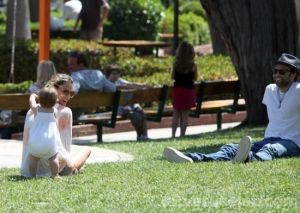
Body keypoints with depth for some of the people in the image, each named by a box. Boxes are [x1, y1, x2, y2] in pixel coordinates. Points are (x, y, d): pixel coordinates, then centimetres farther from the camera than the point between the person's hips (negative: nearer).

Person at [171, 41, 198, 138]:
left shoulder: (176, 64, -7)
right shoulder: (193, 65, -10)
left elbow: (173, 77, 1)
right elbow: (195, 78, -1)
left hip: (177, 89, 1)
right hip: (188, 90, -1)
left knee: (176, 114, 10)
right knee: (185, 115, 6)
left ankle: (173, 134, 7)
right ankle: (182, 134, 5)